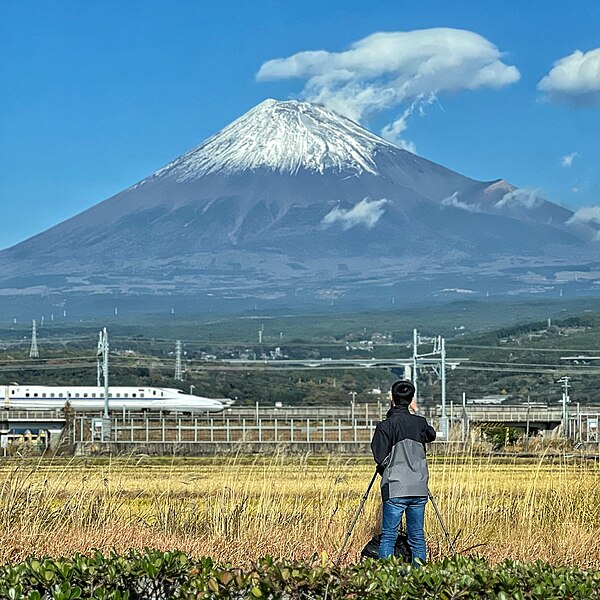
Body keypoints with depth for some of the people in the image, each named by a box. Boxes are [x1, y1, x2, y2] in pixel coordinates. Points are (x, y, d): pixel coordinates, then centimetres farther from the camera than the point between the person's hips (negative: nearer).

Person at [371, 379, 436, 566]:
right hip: (419, 489, 4)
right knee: (417, 536, 9)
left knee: (388, 537, -1)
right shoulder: (420, 423, 5)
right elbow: (432, 435, 28)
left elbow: (380, 457, -12)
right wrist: (415, 413, 25)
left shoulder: (386, 426, -7)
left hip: (395, 489, -4)